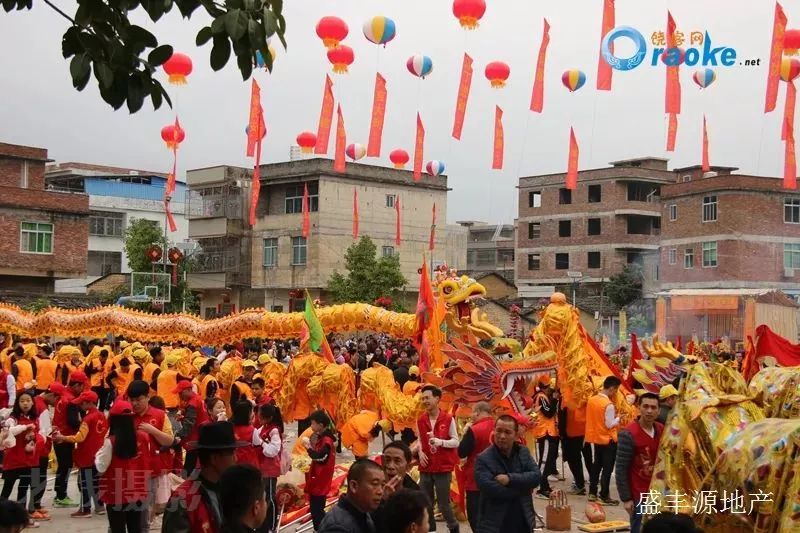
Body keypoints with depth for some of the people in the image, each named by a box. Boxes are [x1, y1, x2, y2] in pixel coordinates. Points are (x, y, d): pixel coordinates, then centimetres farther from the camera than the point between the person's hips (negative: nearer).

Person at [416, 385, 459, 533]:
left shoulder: (448, 419, -6)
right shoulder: (420, 421, 5)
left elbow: (456, 442, -4)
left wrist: (440, 441, -20)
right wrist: (420, 452, -5)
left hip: (443, 468, -4)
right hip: (425, 468, 4)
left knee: (443, 504, 1)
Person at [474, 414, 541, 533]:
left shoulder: (523, 452, 5)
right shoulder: (484, 459, -11)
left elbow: (536, 476, -7)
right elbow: (489, 488, -24)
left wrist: (511, 478, -21)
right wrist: (523, 486, -14)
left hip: (522, 522, 5)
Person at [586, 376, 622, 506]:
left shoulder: (591, 400, 2)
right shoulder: (608, 404, -21)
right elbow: (610, 424, -20)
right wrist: (619, 418, -4)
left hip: (596, 438, 7)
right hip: (608, 440, -7)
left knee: (597, 465, 16)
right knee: (607, 468, 0)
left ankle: (592, 493, 21)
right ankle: (604, 496, 3)